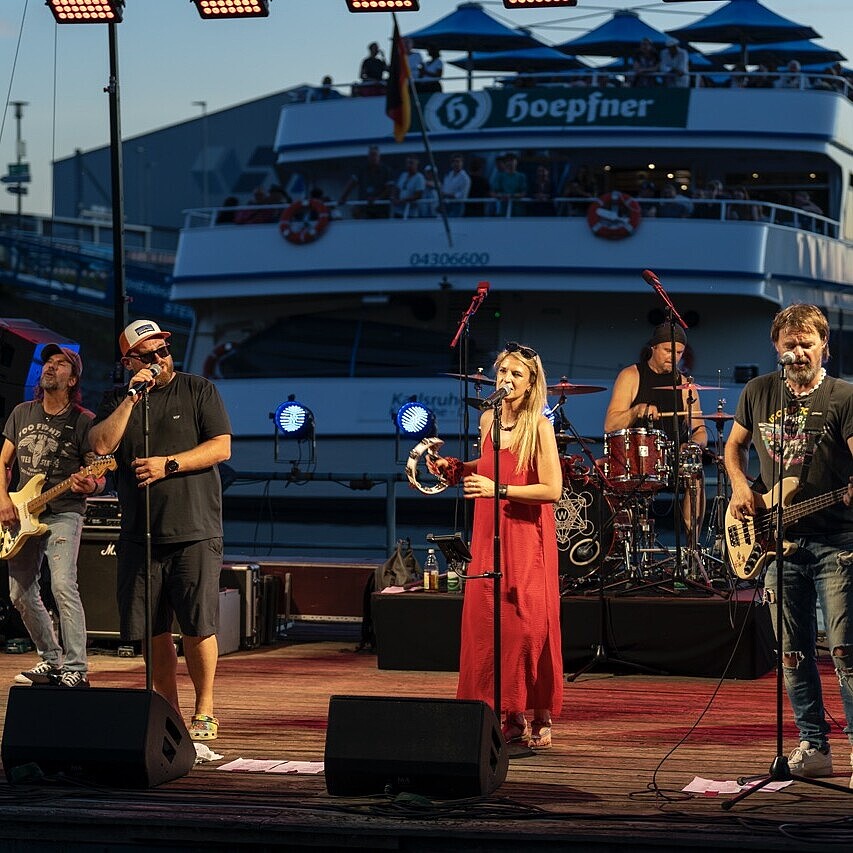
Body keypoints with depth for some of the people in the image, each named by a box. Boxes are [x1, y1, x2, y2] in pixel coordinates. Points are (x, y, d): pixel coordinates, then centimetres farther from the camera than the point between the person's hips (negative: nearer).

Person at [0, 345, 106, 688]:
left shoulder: (83, 421, -4)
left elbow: (99, 477, -4)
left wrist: (91, 485, -28)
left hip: (63, 513, -6)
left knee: (63, 585, -22)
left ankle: (76, 670, -20)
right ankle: (51, 660, 24)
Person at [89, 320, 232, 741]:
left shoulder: (200, 391, 5)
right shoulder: (117, 400, 12)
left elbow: (221, 447, -3)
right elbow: (102, 444, -4)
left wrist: (168, 464, -12)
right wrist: (131, 397, -9)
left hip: (195, 532, -3)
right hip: (140, 535, 3)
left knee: (197, 628, -6)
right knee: (153, 630, 4)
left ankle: (204, 711, 6)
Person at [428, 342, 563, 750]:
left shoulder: (539, 426, -10)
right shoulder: (488, 419, 9)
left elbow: (551, 489, -15)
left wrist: (498, 490, -20)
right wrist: (455, 467, 10)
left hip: (527, 535, -6)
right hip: (489, 534, 6)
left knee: (527, 624, -5)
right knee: (486, 622, 2)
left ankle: (541, 718, 5)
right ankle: (510, 716, 11)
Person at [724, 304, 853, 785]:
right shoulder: (759, 393, 10)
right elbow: (735, 445, 23)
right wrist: (740, 488, 5)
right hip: (779, 542, 5)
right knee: (794, 653, 7)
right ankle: (814, 747, 15)